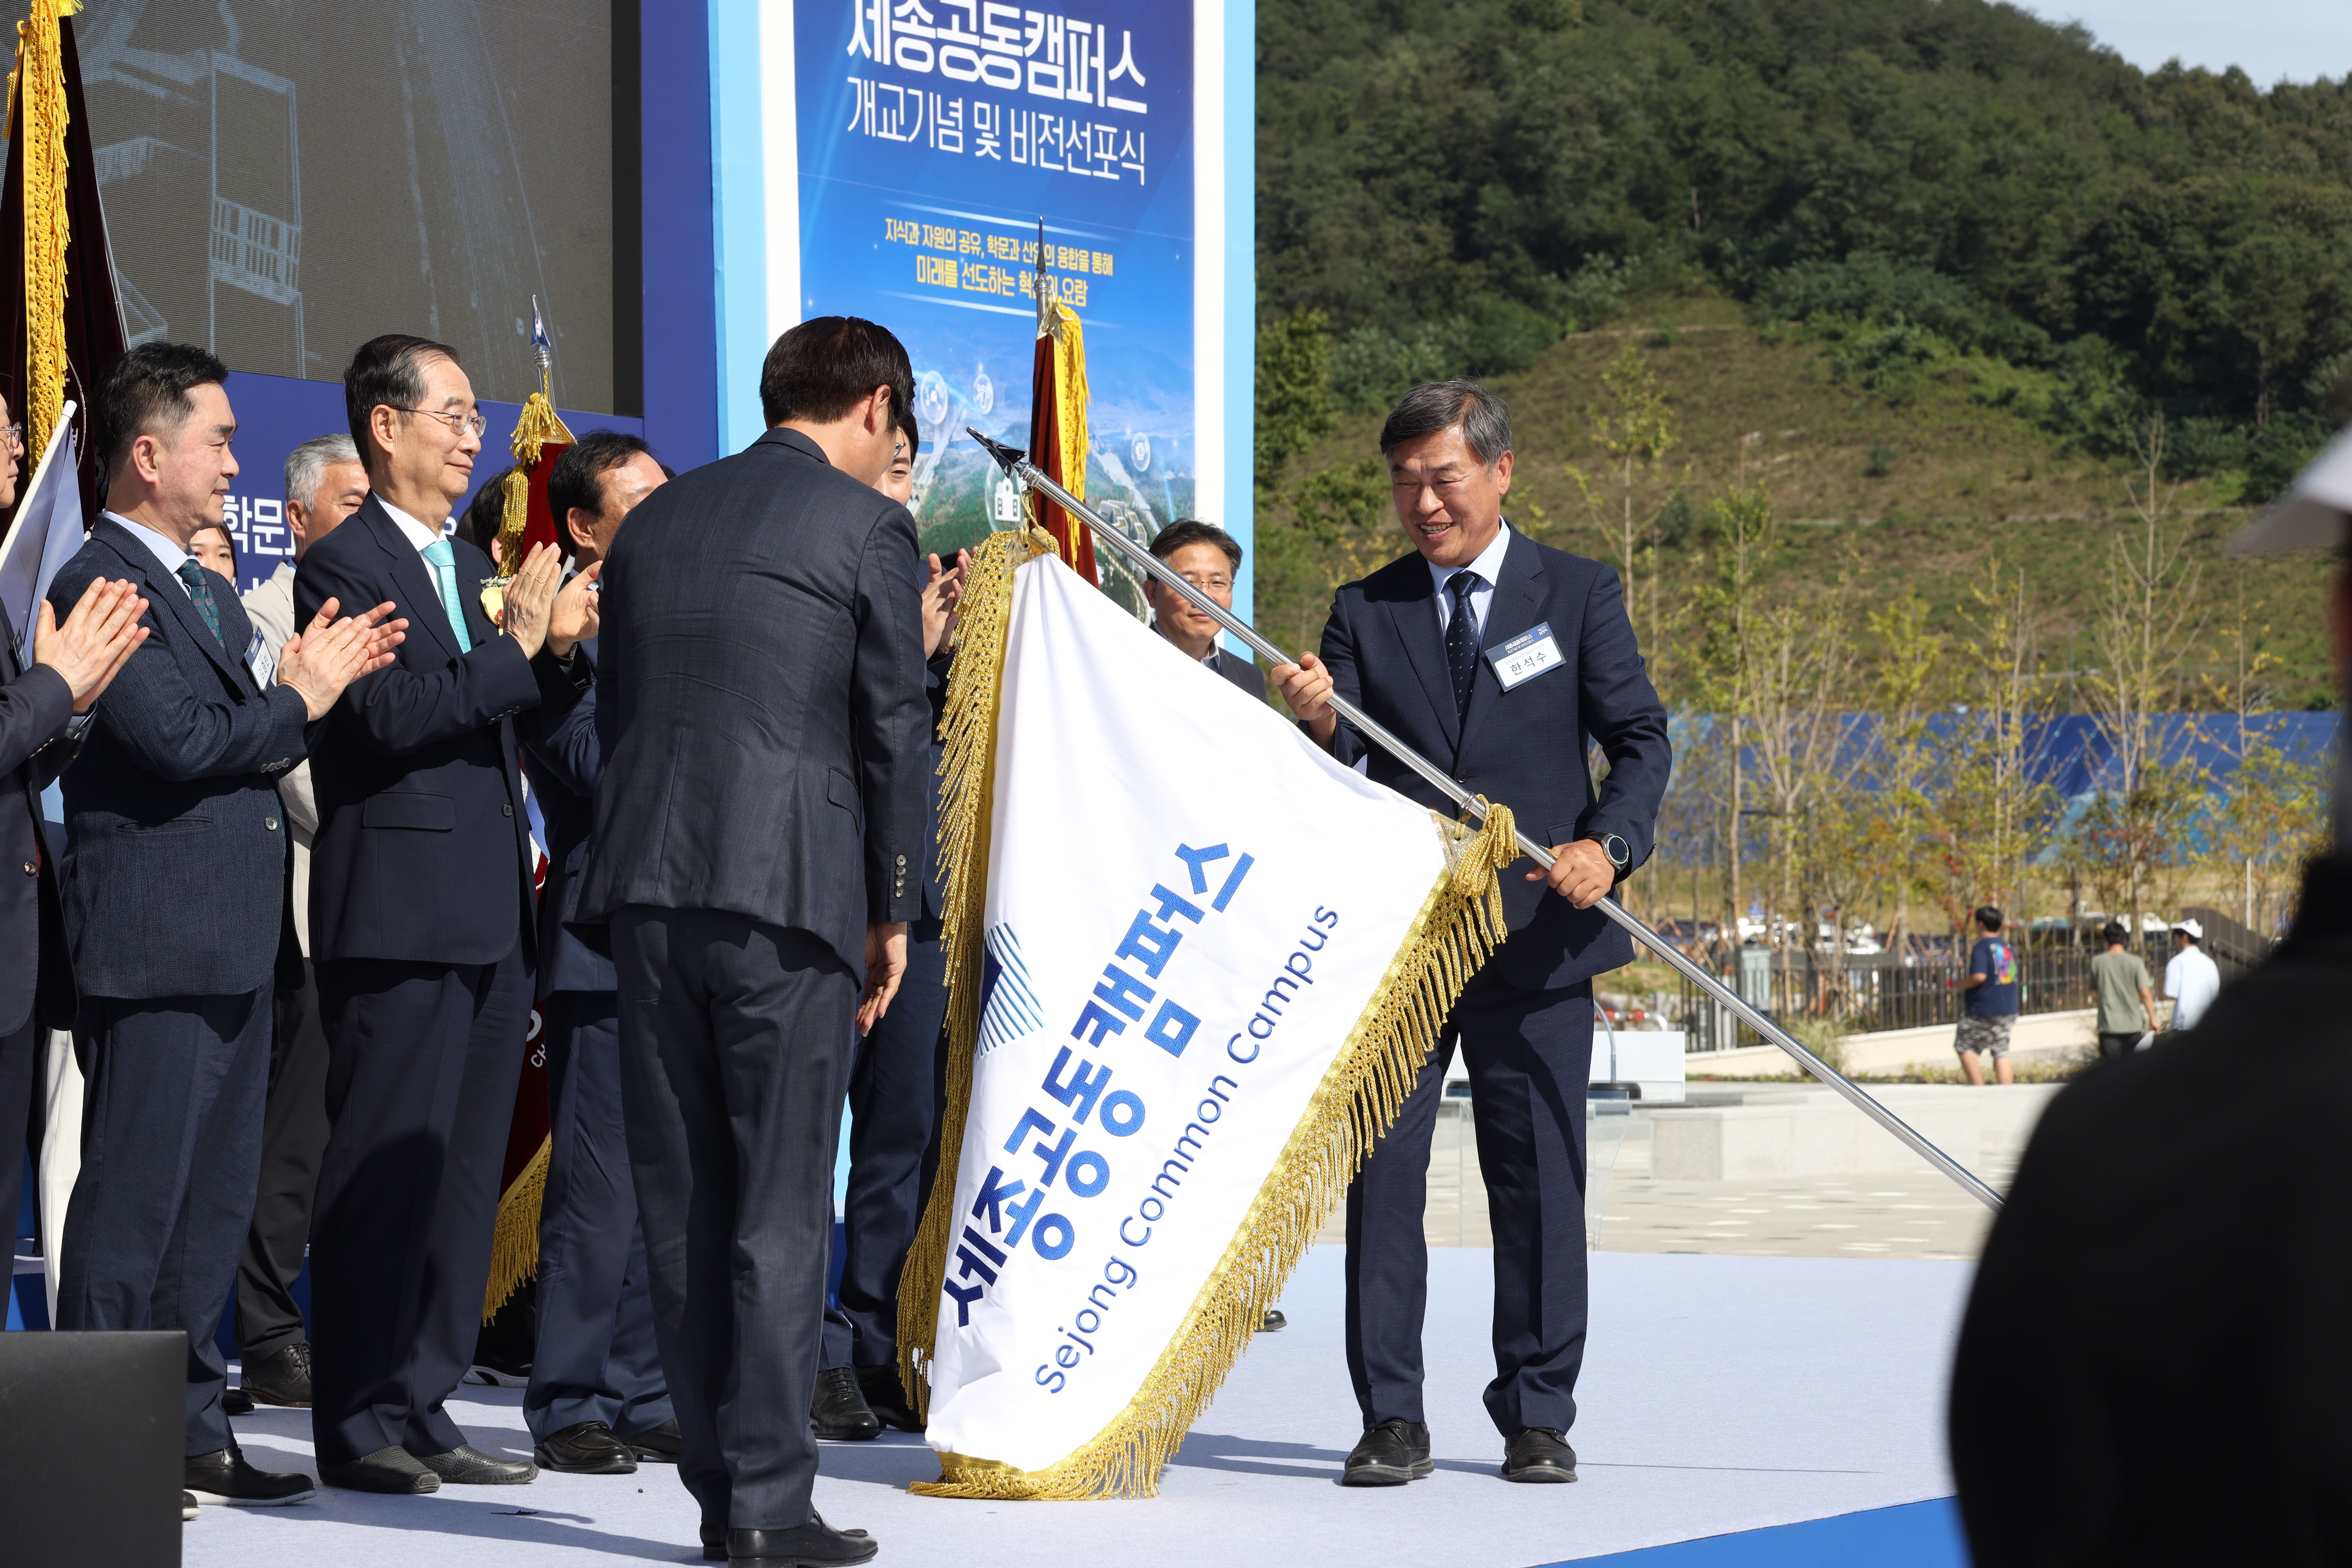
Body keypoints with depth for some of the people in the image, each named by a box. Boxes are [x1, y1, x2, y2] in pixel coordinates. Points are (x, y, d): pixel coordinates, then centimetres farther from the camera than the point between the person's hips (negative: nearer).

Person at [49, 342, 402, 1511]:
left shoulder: (209, 593, 21)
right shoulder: (98, 584, -11)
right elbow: (182, 741, -20)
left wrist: (315, 682, 2)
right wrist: (299, 699, -7)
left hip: (232, 945, 10)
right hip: (153, 943, -10)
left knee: (214, 1200, 12)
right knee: (133, 1199, -6)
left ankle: (190, 1430, 19)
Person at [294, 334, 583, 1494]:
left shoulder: (469, 570, 20)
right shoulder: (344, 563, -7)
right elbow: (388, 714, -19)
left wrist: (555, 643, 7)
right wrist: (515, 650, -17)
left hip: (488, 919, 9)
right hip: (399, 911, -9)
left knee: (461, 1171, 10)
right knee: (384, 1169, -6)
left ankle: (423, 1411, 17)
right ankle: (358, 1425, 0)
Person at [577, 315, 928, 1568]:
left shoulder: (655, 521, 16)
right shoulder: (867, 525, -1)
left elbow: (615, 711, 17)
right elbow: (893, 730, -1)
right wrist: (891, 911, 8)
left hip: (645, 886, 6)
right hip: (786, 891, -5)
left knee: (682, 1199, 9)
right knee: (781, 1205, -2)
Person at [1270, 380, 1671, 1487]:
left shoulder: (1578, 594, 5)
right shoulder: (1365, 611, 8)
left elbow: (1640, 739, -1)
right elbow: (1340, 781, 1)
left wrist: (1608, 842, -20)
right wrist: (1315, 725, -22)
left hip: (1537, 935, -1)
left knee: (1540, 1179, 4)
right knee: (1381, 1172, -1)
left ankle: (1537, 1417, 13)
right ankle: (1392, 1420, 5)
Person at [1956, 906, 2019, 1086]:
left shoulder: (1981, 948, -13)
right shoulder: (2009, 948, 12)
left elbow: (1979, 976, -26)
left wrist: (1961, 984, -9)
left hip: (1983, 1010, -7)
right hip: (2008, 1009, 7)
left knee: (1964, 1048, 3)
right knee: (2001, 1053, 8)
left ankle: (1980, 1091, -5)